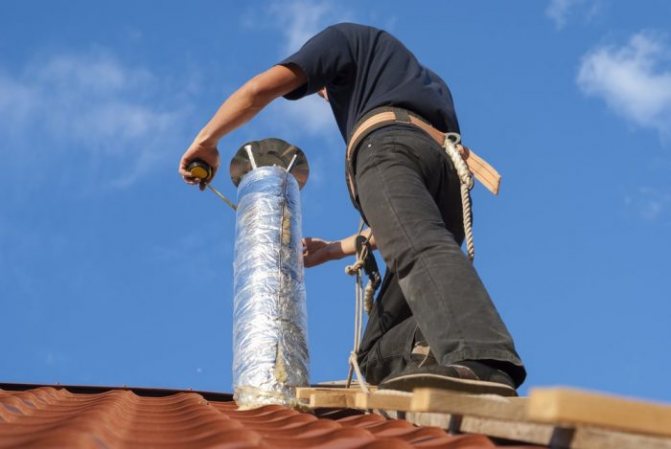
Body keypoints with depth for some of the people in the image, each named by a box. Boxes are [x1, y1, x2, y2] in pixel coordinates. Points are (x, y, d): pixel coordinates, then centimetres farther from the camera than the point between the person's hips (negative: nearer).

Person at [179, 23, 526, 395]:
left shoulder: (347, 38, 30)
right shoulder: (424, 81, 45)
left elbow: (260, 89, 17)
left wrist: (206, 141, 32)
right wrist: (335, 249, 45)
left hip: (390, 146, -6)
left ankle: (482, 364, -60)